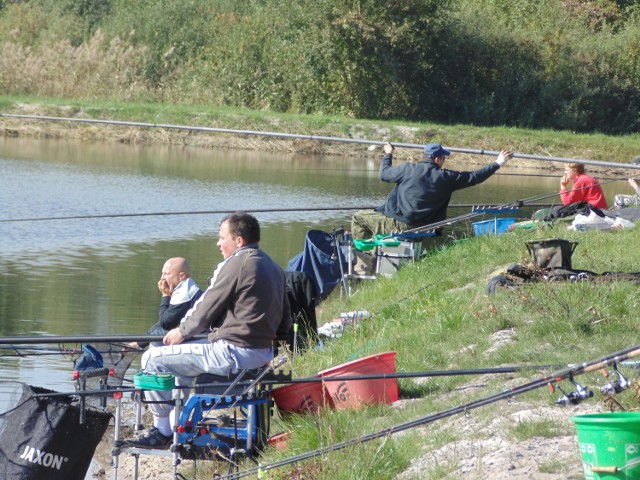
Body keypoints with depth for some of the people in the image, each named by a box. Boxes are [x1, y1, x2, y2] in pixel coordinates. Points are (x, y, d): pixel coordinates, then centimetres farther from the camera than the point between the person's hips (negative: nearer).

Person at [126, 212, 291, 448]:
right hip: (263, 353, 10)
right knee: (185, 351, 33)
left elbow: (207, 308, -11)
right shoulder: (272, 266, 13)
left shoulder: (237, 264, -15)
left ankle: (162, 430, 7)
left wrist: (181, 332, 6)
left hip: (233, 353, -10)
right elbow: (284, 324, 17)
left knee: (153, 359, -2)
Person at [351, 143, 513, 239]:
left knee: (359, 218, 12)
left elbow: (384, 173, 15)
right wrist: (497, 164, 19)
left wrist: (388, 155, 35)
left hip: (396, 223, -2)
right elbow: (474, 177, 9)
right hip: (420, 230, 2)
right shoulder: (446, 177, 1)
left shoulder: (408, 169, 0)